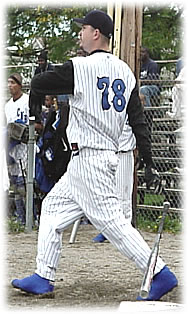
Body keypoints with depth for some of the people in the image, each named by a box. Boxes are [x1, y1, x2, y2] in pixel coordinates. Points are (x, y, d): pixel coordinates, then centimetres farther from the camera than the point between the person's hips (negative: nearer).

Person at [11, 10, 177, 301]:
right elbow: (138, 120, 8)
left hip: (88, 157, -9)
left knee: (110, 220, -9)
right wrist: (149, 163, 8)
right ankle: (43, 277, 17)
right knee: (53, 208, 16)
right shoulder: (125, 72, 10)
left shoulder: (80, 67, -13)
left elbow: (37, 85, -8)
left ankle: (160, 274, -12)